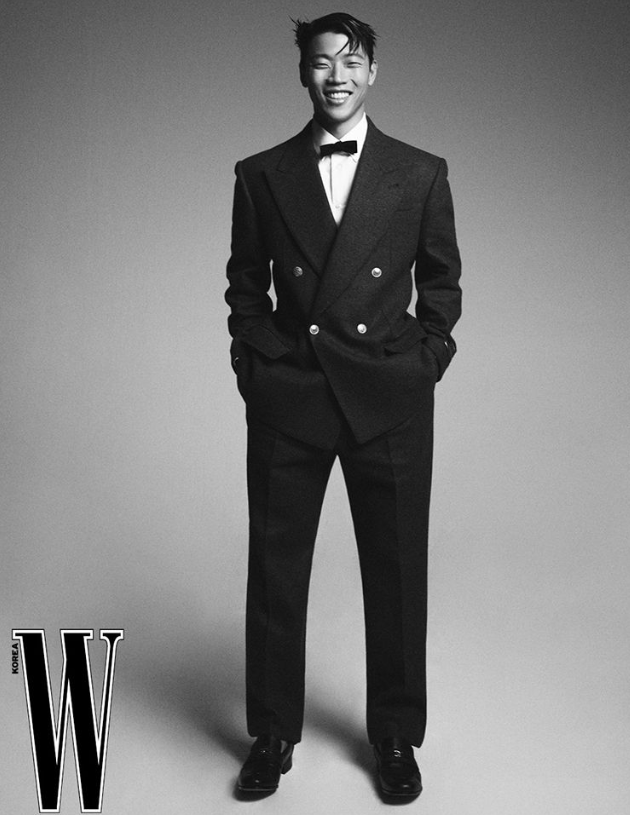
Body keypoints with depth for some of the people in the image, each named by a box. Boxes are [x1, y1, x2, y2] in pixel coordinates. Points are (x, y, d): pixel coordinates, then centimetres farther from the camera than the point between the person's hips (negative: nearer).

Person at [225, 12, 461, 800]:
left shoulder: (421, 173, 5)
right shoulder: (260, 175, 6)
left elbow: (441, 282, 9)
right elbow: (244, 285, 11)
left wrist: (422, 364, 0)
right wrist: (259, 365, 2)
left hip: (389, 401, 0)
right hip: (286, 400, 1)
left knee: (396, 571, 6)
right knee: (275, 569, 7)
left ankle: (396, 735, 23)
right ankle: (272, 733, 23)